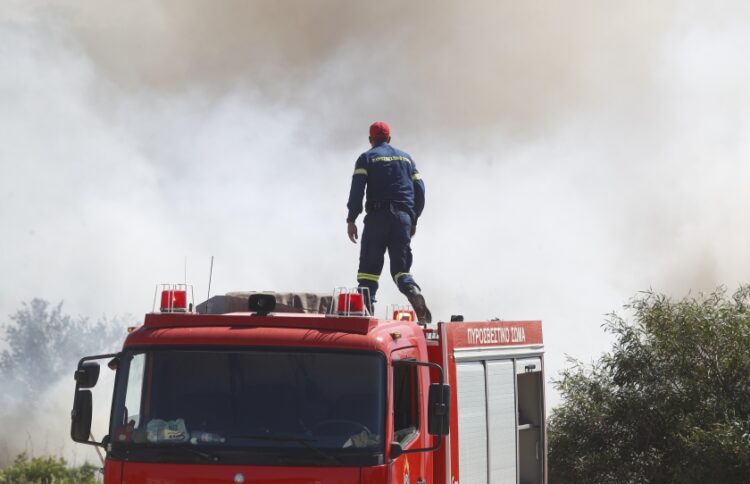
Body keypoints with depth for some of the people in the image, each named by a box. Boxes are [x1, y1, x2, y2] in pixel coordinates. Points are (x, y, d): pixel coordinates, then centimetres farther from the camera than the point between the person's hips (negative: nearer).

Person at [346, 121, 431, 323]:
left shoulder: (367, 158, 6)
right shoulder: (406, 158, 19)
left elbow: (357, 189, -6)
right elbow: (419, 190, 14)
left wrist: (351, 219, -7)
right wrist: (413, 220, 20)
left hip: (378, 216, -3)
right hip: (403, 217, 3)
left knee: (369, 268, 2)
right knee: (400, 267, 5)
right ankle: (414, 293, -26)